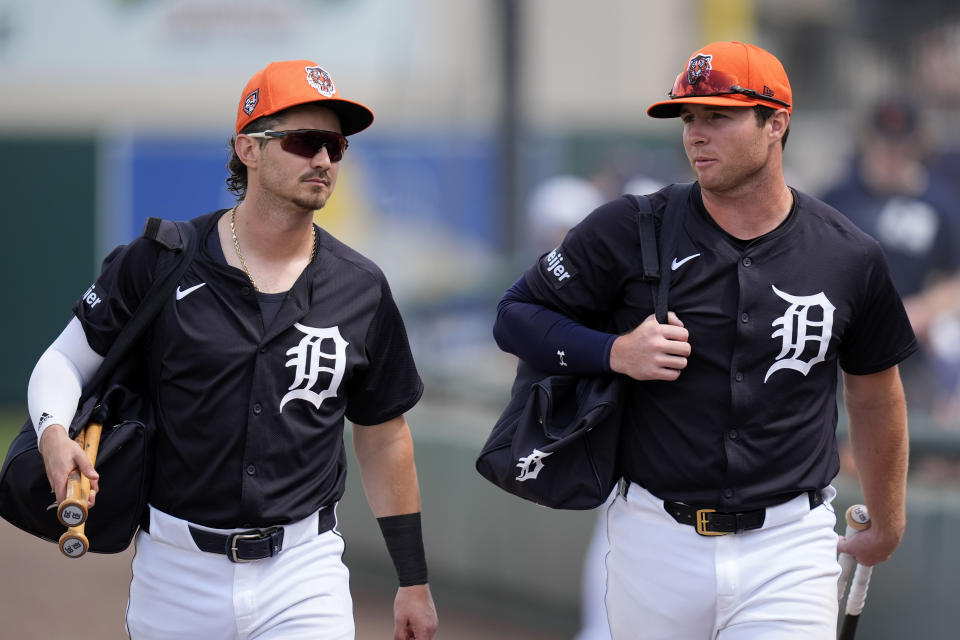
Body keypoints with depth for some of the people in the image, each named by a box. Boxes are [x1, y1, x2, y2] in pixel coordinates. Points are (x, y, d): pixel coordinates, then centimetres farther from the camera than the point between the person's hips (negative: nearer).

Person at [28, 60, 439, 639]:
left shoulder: (361, 290, 3)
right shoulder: (161, 262, -3)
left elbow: (383, 437, 11)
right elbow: (66, 359, 4)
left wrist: (414, 581, 13)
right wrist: (54, 433, -19)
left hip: (302, 571, 0)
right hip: (176, 570, 0)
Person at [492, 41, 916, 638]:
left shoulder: (850, 257, 1)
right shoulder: (629, 231, -3)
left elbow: (875, 392, 15)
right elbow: (516, 316, 4)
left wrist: (888, 523, 26)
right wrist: (616, 352, -14)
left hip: (788, 551, 0)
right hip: (656, 540, 1)